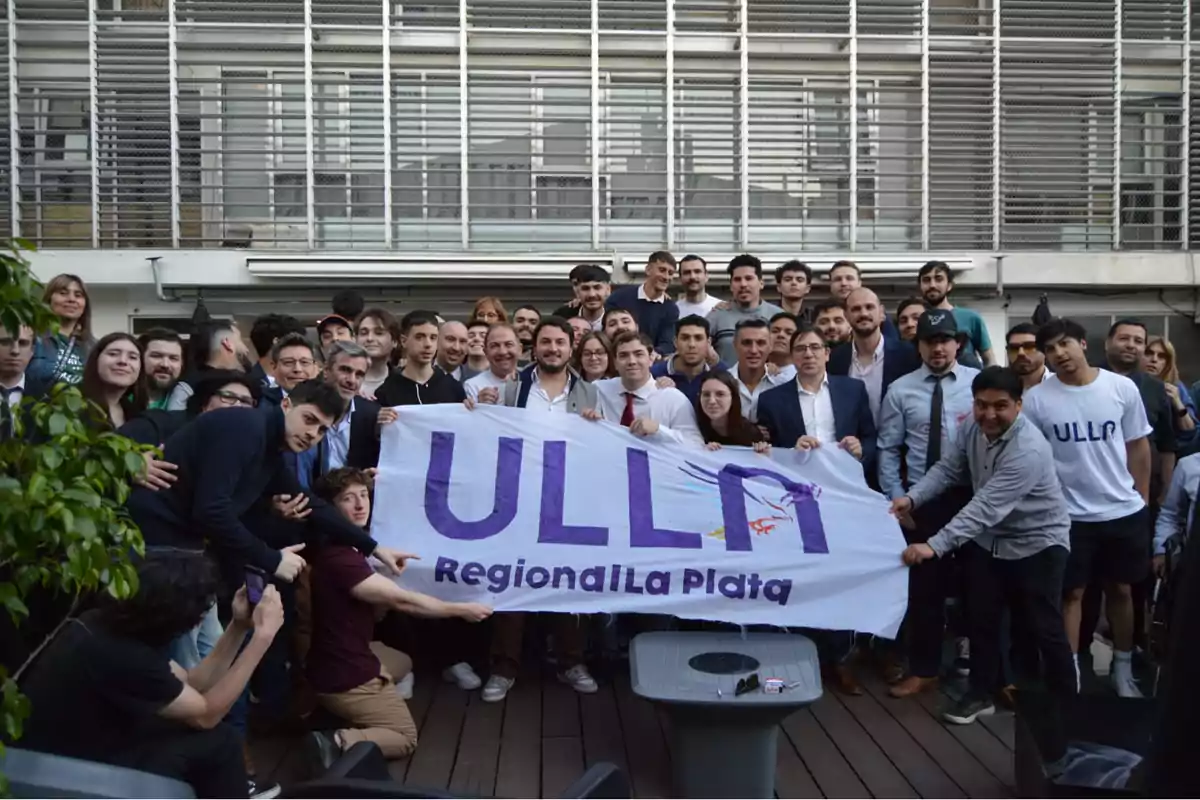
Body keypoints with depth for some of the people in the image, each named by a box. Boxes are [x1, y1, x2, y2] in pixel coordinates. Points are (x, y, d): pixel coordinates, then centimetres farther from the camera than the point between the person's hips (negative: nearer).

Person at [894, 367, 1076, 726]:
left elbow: (987, 507, -38)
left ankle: (1065, 705, 22)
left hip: (1037, 543, -6)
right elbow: (947, 469, -4)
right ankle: (982, 692, 26)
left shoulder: (1029, 450, -33)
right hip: (989, 539, 6)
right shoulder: (973, 428, -9)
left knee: (1042, 629, 3)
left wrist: (934, 546, -43)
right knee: (981, 618, 10)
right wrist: (911, 498, -23)